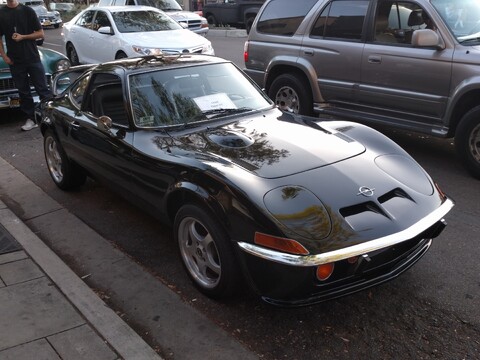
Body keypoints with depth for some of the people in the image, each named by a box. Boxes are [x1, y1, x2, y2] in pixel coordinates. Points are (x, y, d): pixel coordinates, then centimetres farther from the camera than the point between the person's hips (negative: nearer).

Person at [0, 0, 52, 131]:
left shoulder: (27, 11, 1)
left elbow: (40, 33, 1)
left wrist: (23, 37, -12)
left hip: (33, 58, -2)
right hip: (15, 60, 2)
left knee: (43, 89, 0)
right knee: (23, 92, 8)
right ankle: (30, 119, 15)